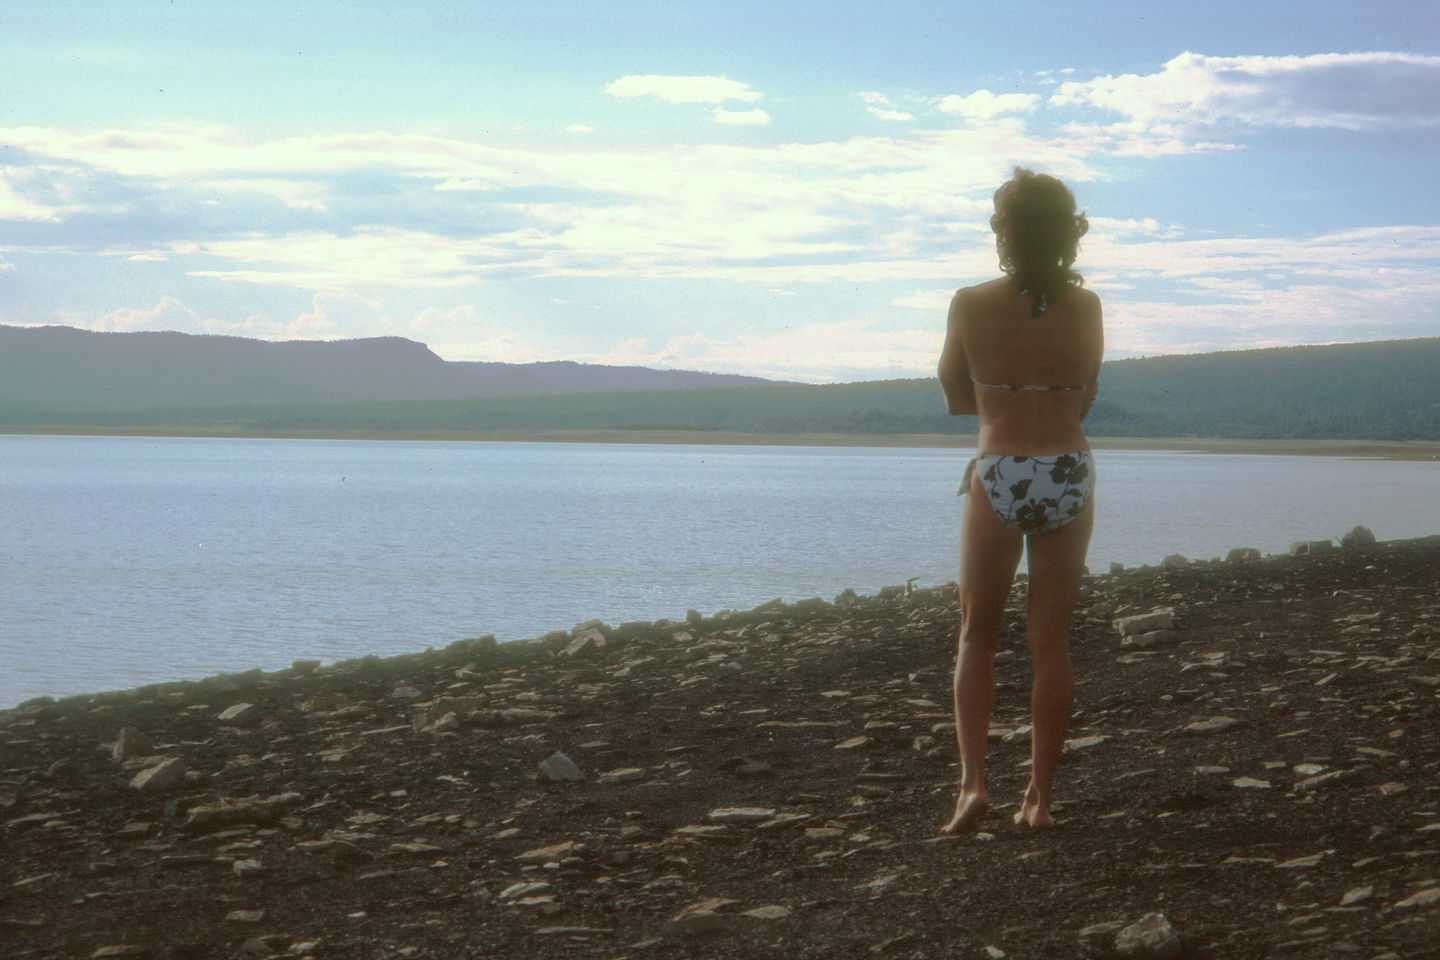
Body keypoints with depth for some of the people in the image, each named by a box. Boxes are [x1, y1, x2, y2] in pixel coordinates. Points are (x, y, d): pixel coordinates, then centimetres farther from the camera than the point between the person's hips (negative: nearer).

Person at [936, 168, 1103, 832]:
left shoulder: (971, 305, -7)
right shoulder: (1086, 308, 0)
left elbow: (956, 398, 7)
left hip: (998, 473, -2)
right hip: (1069, 472, 2)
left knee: (977, 637, 12)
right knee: (1051, 642, 9)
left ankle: (972, 781, -2)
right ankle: (1040, 796, 11)